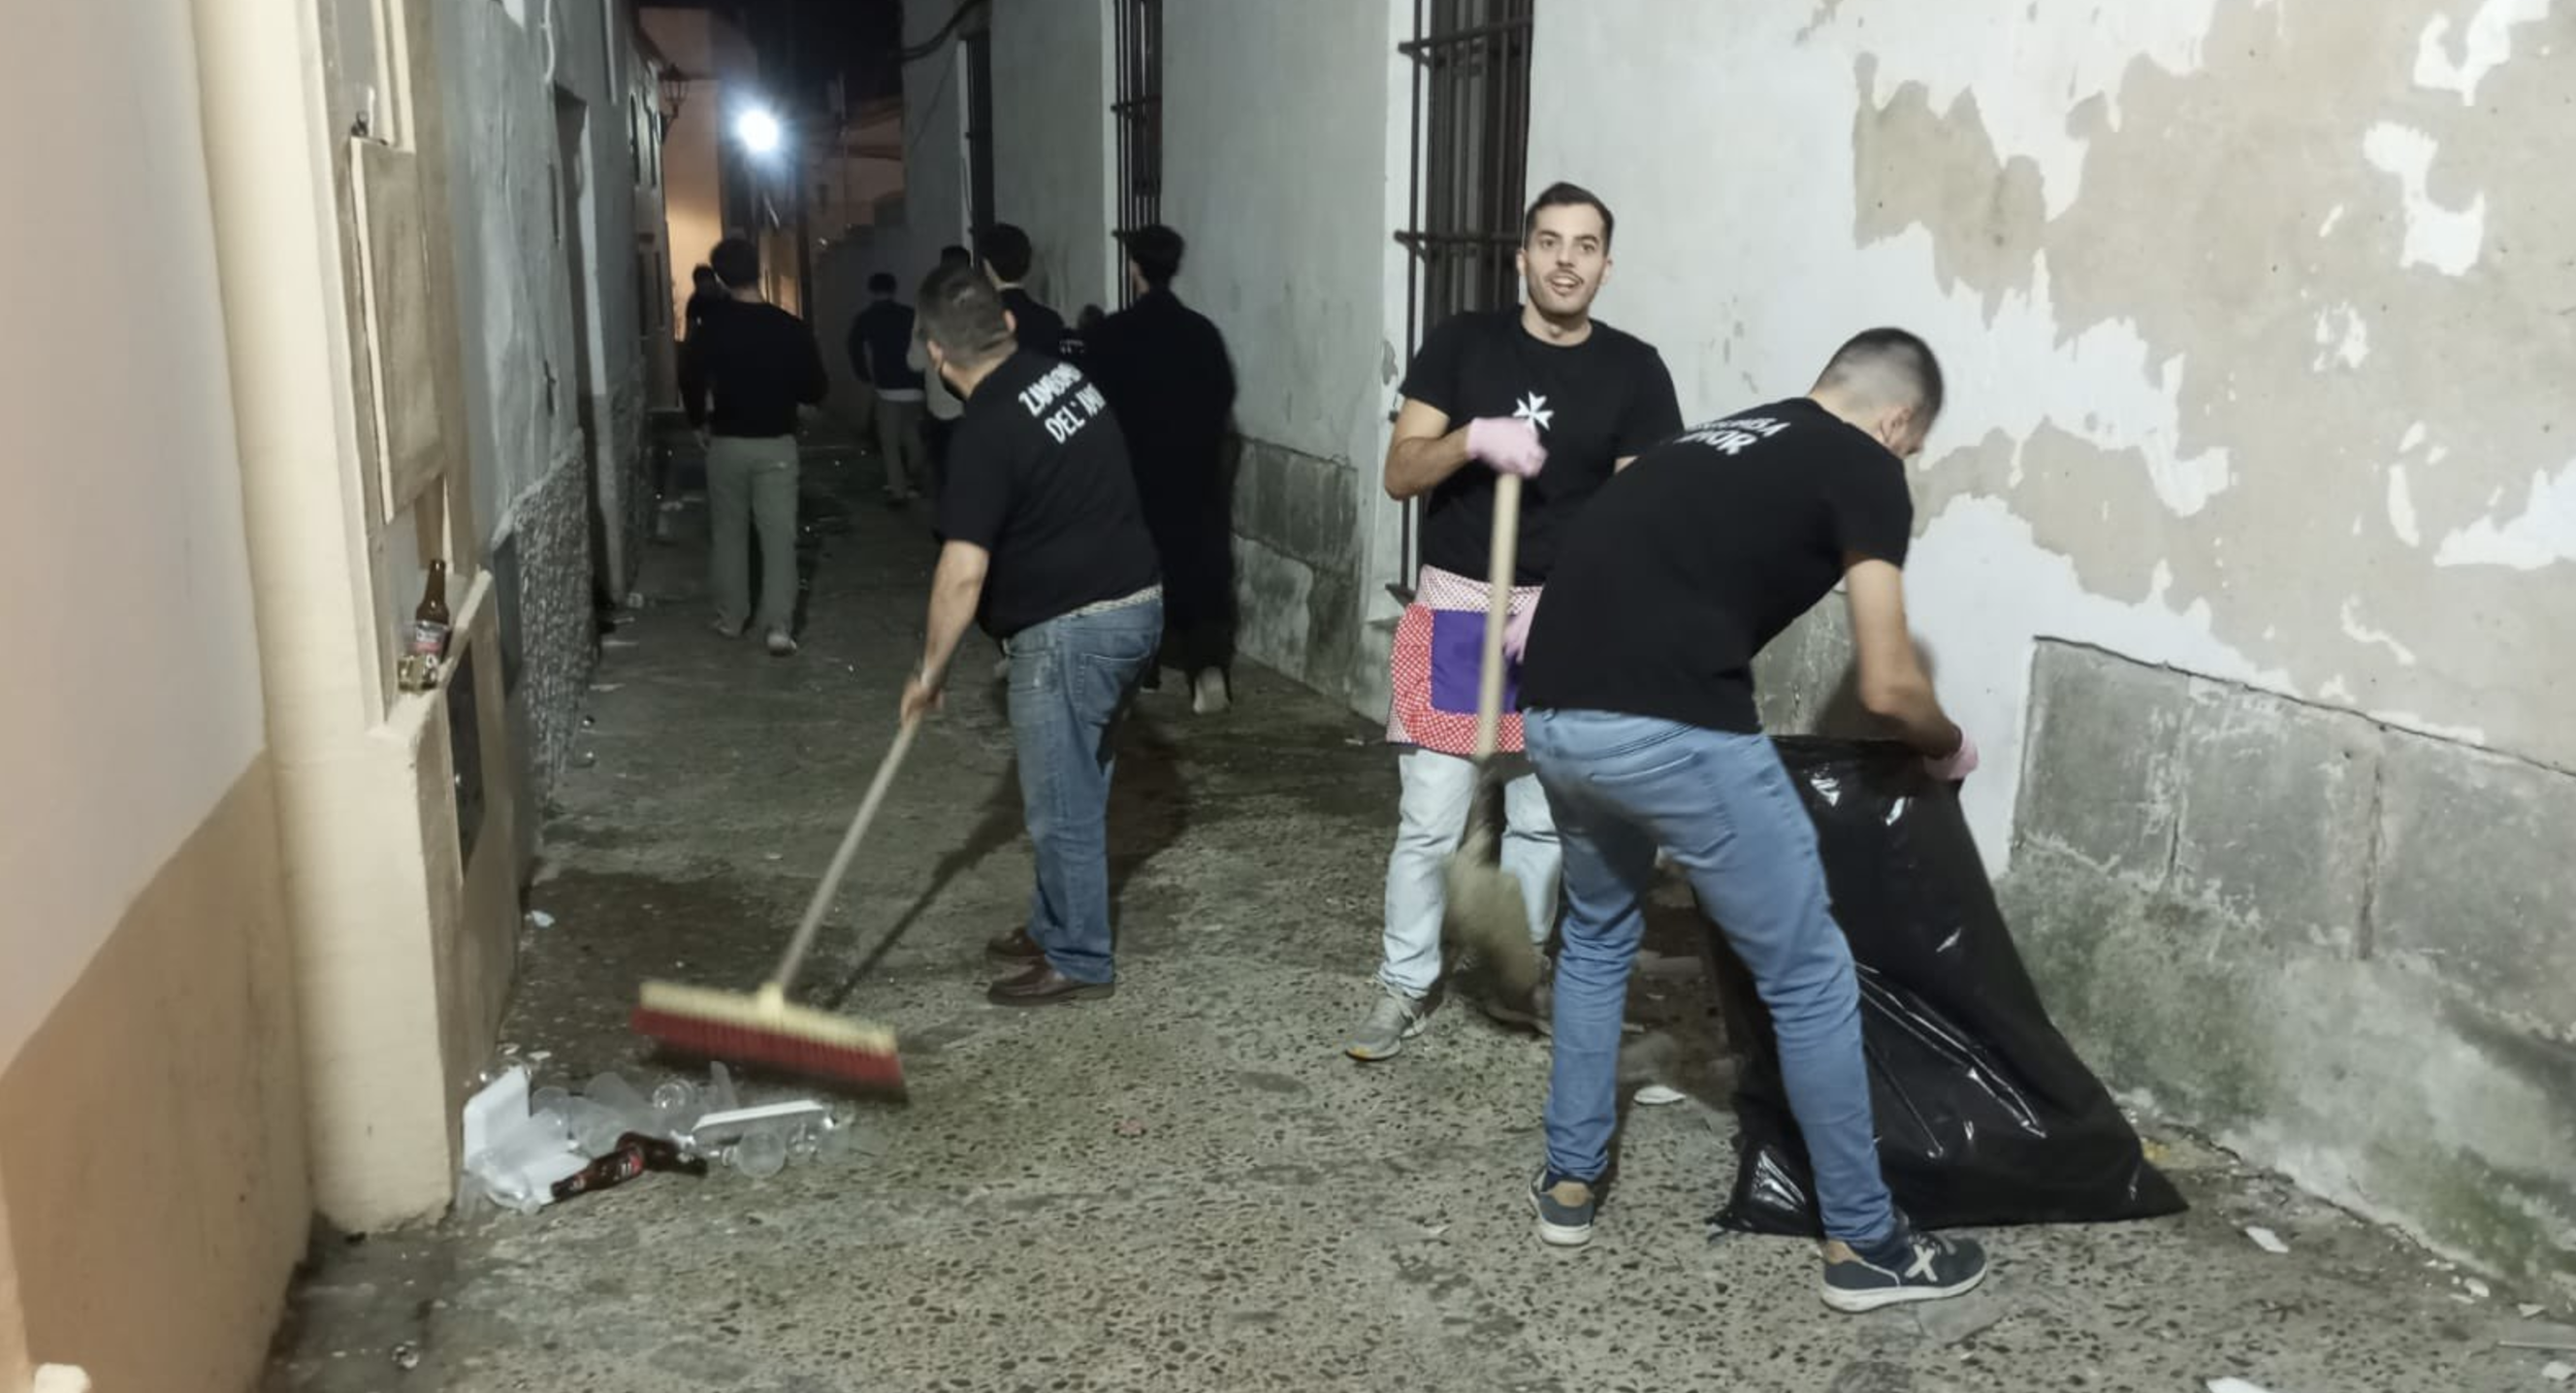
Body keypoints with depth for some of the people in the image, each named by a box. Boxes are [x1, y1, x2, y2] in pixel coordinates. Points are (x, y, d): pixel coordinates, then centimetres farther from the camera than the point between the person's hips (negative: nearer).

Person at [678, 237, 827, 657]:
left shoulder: (709, 329, -8)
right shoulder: (790, 328, -9)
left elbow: (691, 383, -3)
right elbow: (816, 389, -3)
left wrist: (700, 423, 15)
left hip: (726, 443, 1)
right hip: (776, 444, -1)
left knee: (728, 532, 15)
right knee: (779, 535, 2)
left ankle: (731, 618, 24)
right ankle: (779, 625, -8)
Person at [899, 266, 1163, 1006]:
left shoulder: (986, 431, -19)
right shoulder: (1065, 375, 7)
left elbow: (963, 573, -23)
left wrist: (930, 670, -12)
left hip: (1071, 630, -9)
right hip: (1135, 603, 9)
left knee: (1062, 805, 4)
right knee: (1073, 791, 20)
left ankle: (1078, 960, 15)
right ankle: (1054, 926, 34)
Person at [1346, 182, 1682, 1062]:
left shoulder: (1633, 370, 0)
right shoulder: (1461, 345, -2)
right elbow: (1399, 474, -5)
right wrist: (1473, 439, -24)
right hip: (1456, 607, -1)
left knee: (1544, 818, 12)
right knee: (1430, 819, 0)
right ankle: (1406, 988, 15)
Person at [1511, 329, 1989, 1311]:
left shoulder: (1715, 440, 28)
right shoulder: (1865, 469, 7)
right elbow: (1887, 689, 5)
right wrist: (1949, 748, 26)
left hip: (1553, 715, 8)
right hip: (1668, 729, -7)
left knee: (1597, 934, 30)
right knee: (1808, 978, 10)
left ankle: (1569, 1180, 38)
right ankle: (1864, 1244, 22)